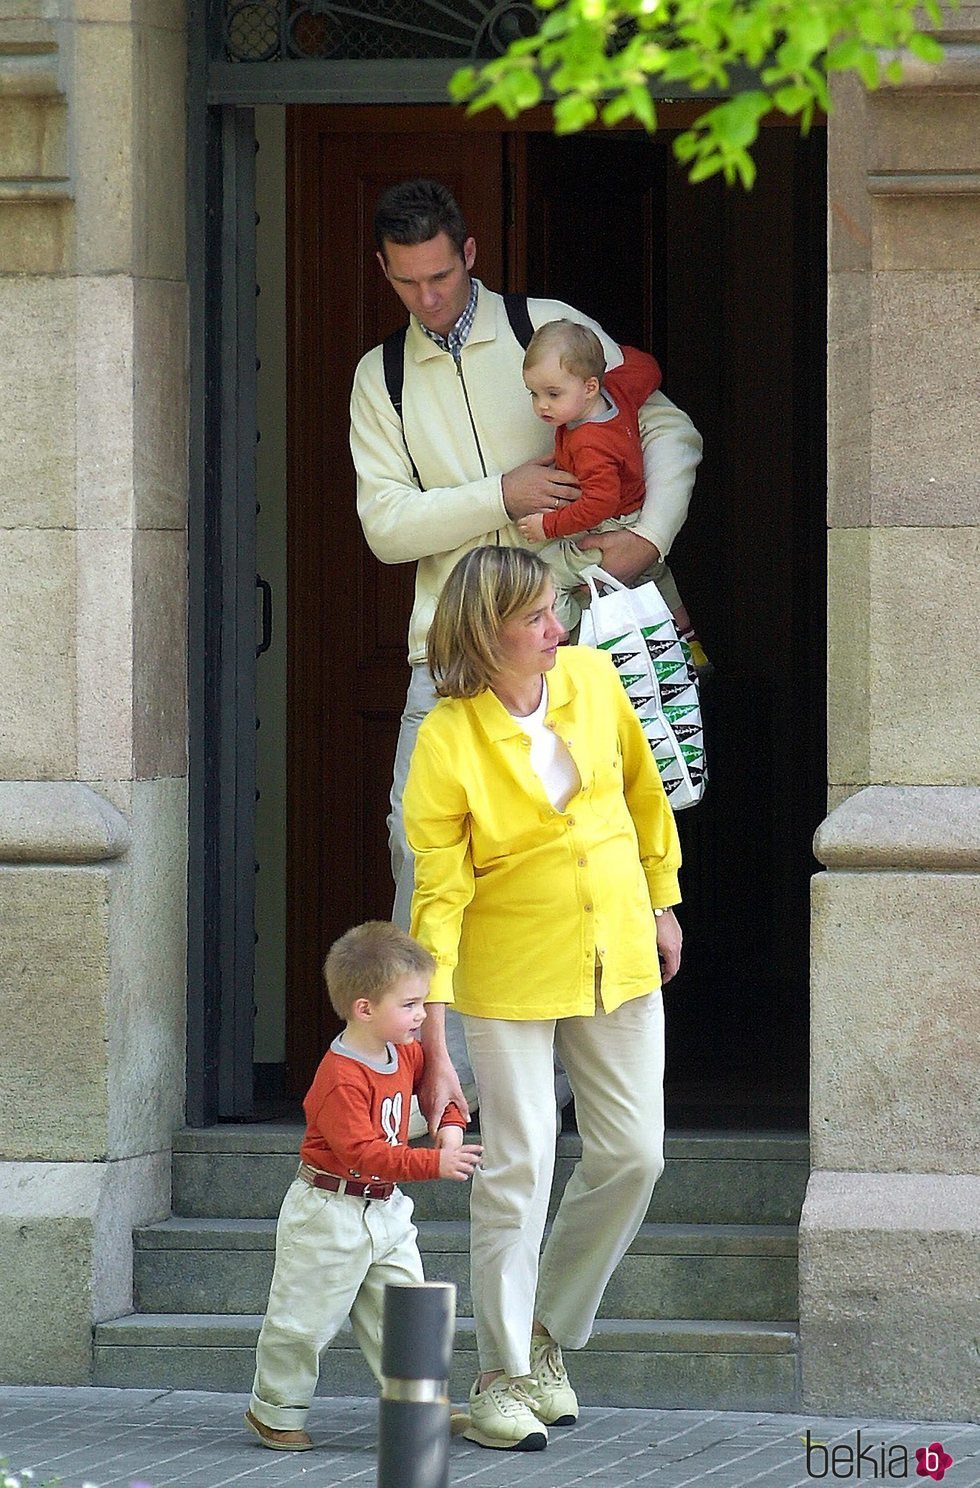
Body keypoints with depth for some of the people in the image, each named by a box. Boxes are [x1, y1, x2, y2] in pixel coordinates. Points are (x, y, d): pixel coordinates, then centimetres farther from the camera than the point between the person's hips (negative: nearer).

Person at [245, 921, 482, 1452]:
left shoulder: (403, 1054, 2)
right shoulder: (341, 1079, -26)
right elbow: (364, 1153, -31)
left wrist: (450, 1123, 7)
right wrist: (435, 1163, -32)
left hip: (384, 1209, 8)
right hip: (329, 1211, -8)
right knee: (306, 1318, 2)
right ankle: (275, 1409, 17)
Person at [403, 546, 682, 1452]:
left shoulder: (593, 679, -5)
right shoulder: (447, 742, -19)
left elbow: (642, 788, 12)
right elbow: (438, 894, -17)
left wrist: (661, 902, 16)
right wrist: (431, 1038, -20)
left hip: (619, 961, 5)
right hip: (511, 975, -5)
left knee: (633, 1155, 6)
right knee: (519, 1167, -4)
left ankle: (545, 1335, 25)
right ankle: (502, 1380, 7)